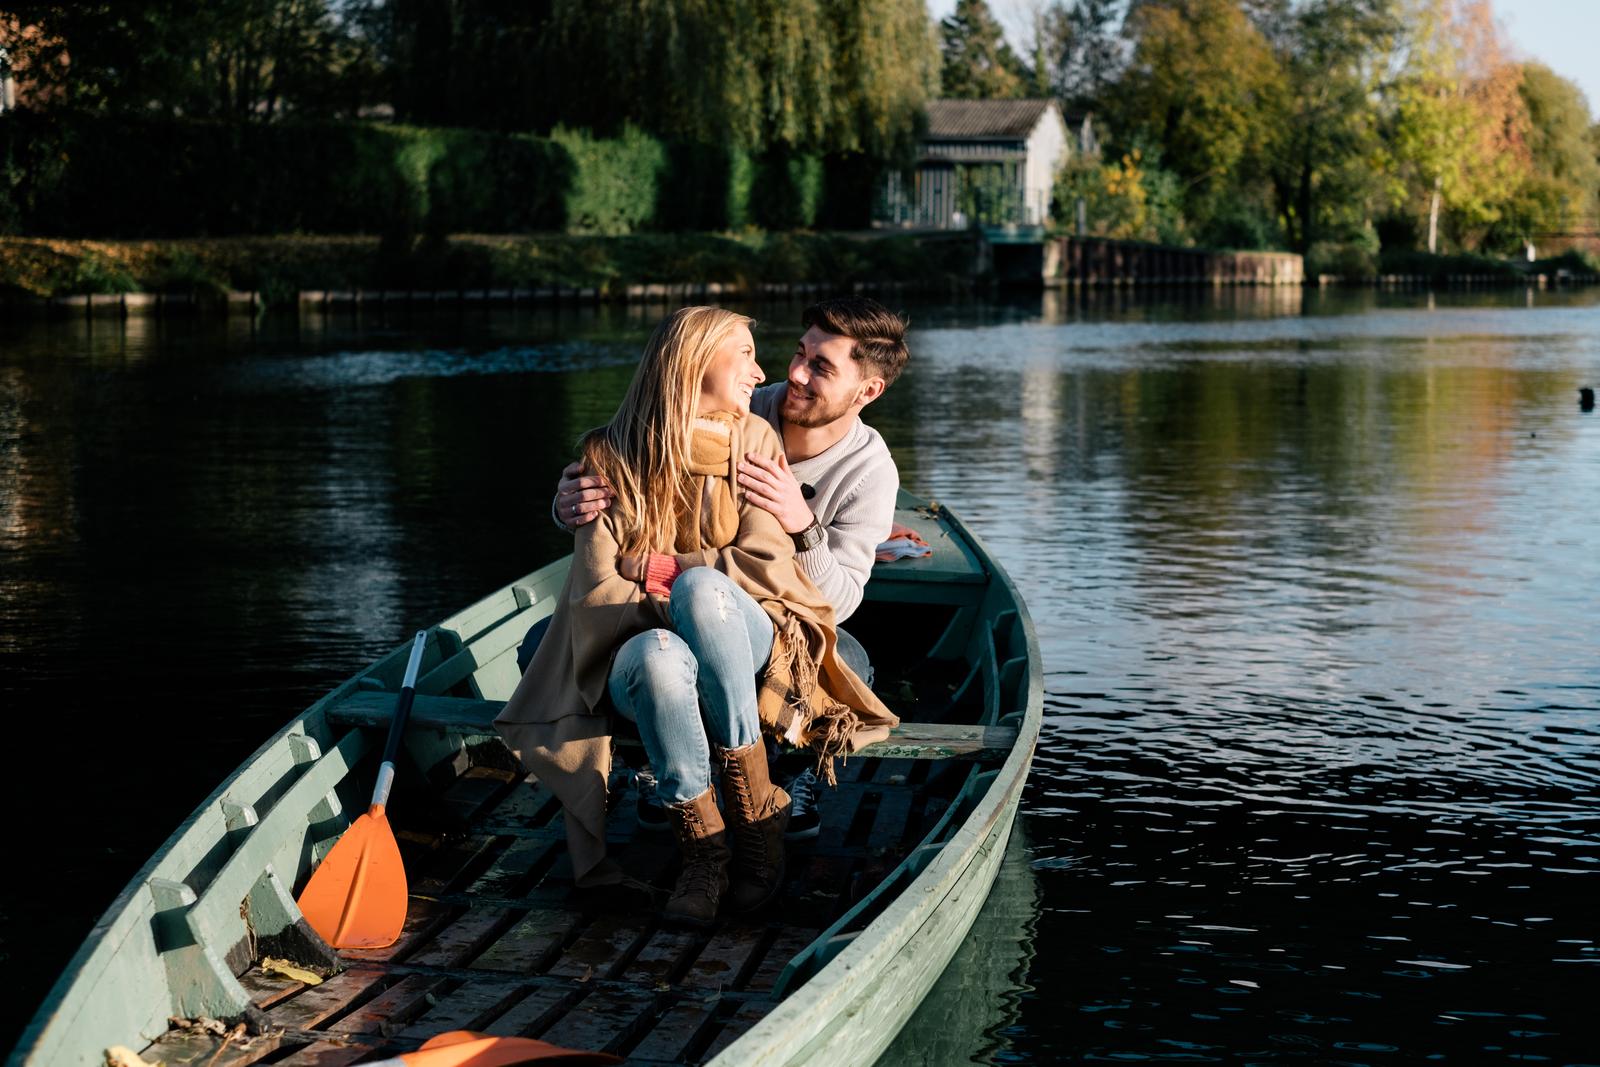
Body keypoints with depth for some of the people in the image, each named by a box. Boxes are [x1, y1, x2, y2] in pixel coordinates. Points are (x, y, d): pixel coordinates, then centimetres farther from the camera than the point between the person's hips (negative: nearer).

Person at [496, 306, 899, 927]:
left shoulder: (752, 441, 5)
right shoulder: (608, 455, 1)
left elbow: (767, 568, -4)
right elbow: (597, 591, -7)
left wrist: (667, 571, -9)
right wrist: (678, 605, -20)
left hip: (745, 649, 1)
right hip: (638, 662, -1)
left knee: (701, 587, -34)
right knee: (658, 654, -38)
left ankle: (754, 811, -28)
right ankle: (700, 850, -26)